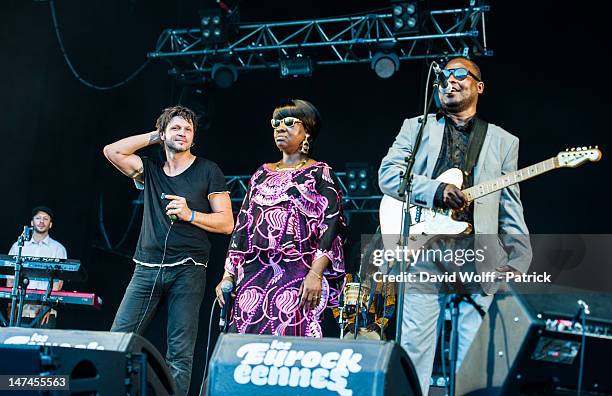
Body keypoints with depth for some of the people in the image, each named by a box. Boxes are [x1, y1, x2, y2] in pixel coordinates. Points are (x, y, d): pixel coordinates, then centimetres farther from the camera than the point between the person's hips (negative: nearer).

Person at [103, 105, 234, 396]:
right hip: (147, 268, 4)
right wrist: (153, 138, 11)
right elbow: (112, 151, 4)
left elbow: (226, 223, 2)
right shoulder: (151, 171, 17)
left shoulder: (207, 171, 7)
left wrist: (189, 214, -12)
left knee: (180, 352, -5)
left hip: (187, 270, -3)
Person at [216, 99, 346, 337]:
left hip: (298, 278, -5)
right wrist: (228, 275, 11)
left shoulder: (319, 173, 6)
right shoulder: (262, 174, 21)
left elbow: (331, 225, -5)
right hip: (254, 277, 5)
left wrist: (316, 274, -17)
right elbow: (242, 226, 19)